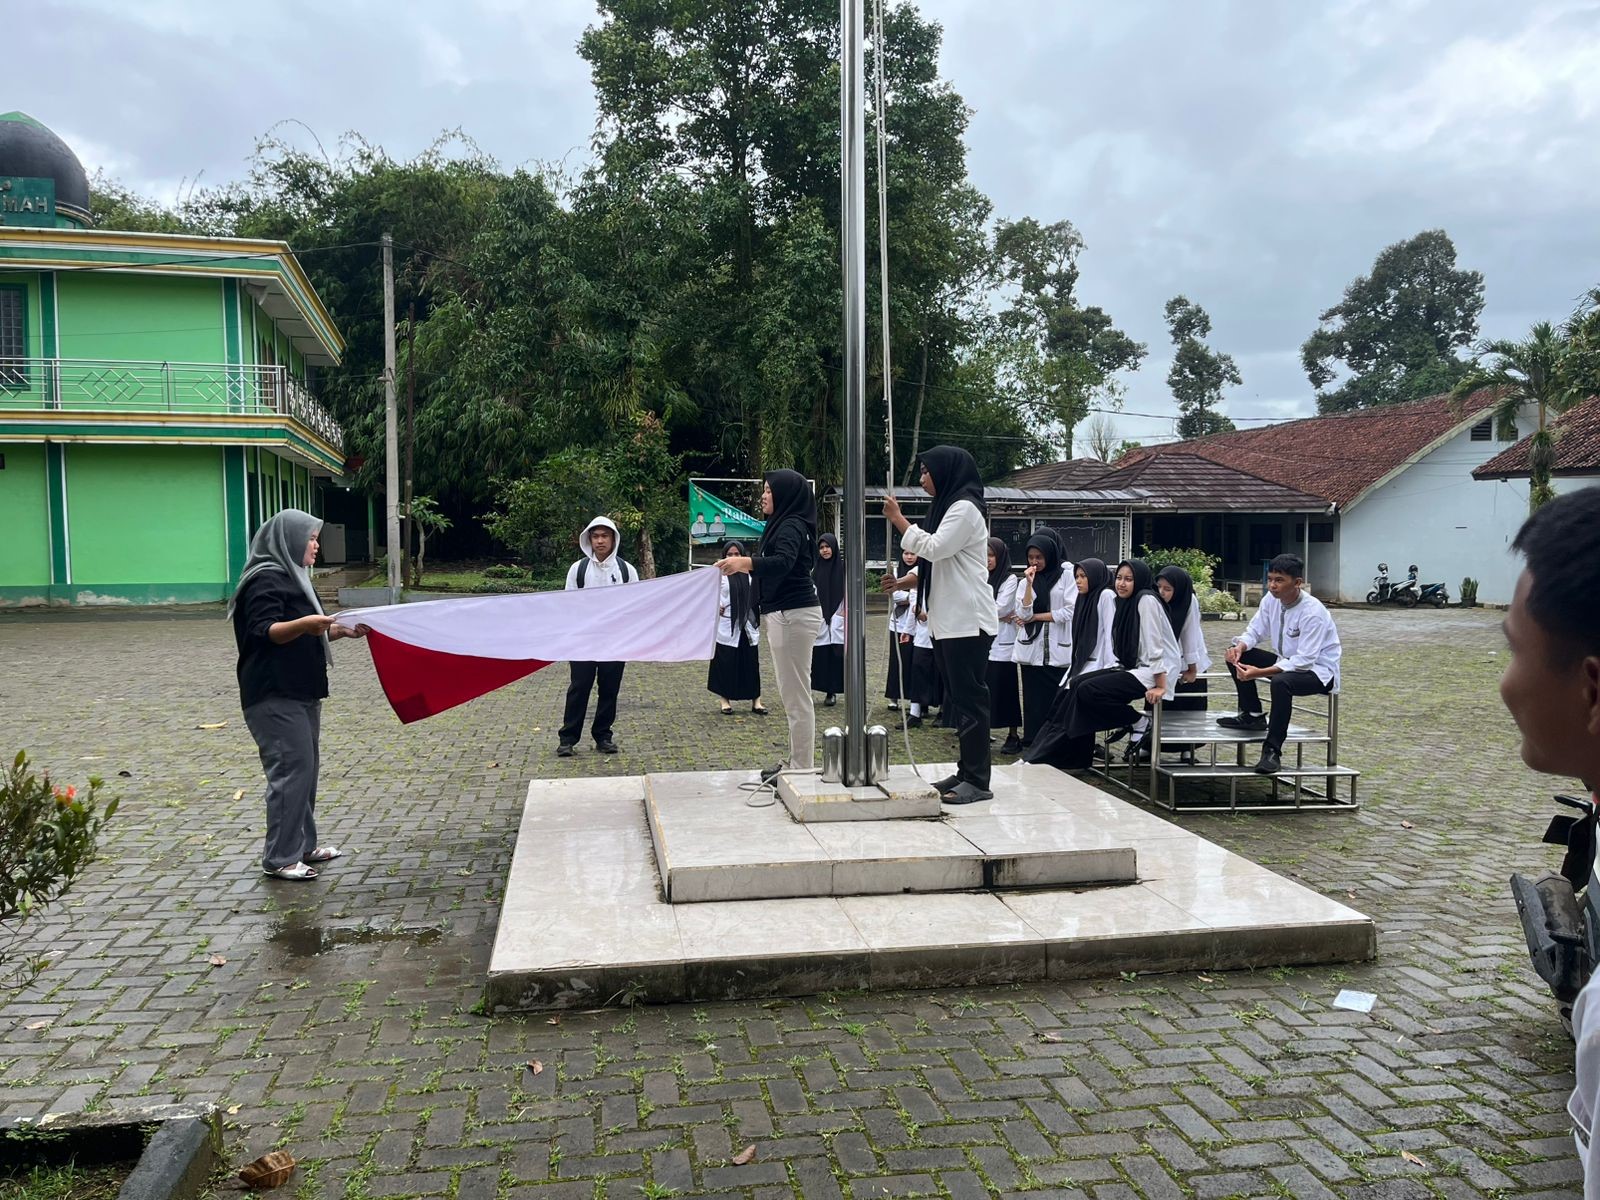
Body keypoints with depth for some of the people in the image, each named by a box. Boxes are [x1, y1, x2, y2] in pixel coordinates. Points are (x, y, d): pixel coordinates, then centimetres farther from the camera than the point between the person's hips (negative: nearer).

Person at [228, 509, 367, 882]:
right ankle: (279, 858, -5)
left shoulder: (292, 576, 19)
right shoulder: (267, 579, -11)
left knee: (307, 767, 13)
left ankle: (303, 845, 22)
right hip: (275, 695, -10)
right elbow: (264, 630, -21)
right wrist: (304, 624, -36)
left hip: (301, 691, 10)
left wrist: (340, 630, 11)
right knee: (293, 769, -11)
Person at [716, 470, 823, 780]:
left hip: (793, 615, -11)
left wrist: (746, 562, -46)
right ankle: (797, 763, 21)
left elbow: (783, 562, -33)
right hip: (785, 613, 11)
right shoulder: (783, 524, 18)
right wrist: (746, 566, 18)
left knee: (796, 696, -6)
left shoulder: (791, 526, -13)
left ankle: (801, 770, -1)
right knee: (793, 695, 14)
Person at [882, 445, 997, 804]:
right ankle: (966, 771, 18)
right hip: (948, 621, 10)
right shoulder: (948, 507, 20)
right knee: (958, 698, 12)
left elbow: (933, 549, -21)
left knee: (970, 697, -8)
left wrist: (898, 519, -11)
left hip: (967, 622, -10)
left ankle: (978, 781, -5)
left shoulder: (965, 508, -11)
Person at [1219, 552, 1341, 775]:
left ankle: (1272, 752, -30)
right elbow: (1255, 631, 2)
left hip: (1318, 670, -8)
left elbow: (1304, 661, -32)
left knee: (1280, 682, -39)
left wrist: (1259, 672, -38)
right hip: (1288, 662, 8)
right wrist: (1239, 647, -23)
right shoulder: (1271, 599, -6)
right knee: (1236, 655, -5)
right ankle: (1252, 715, 6)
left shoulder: (1312, 612, -28)